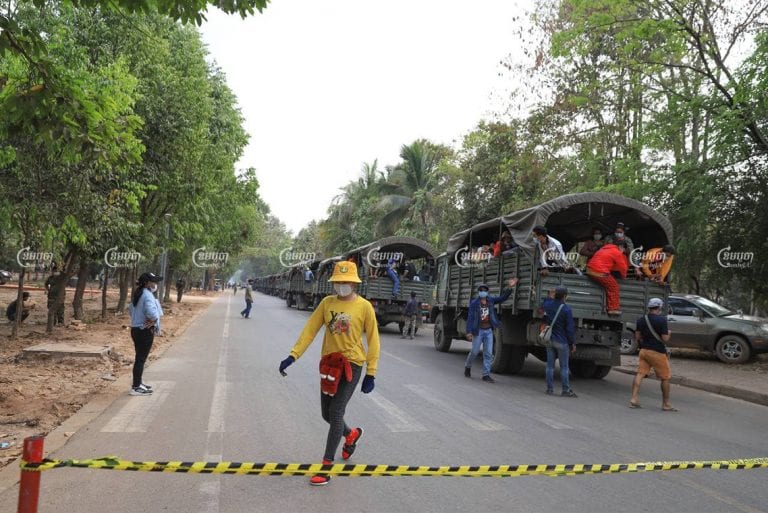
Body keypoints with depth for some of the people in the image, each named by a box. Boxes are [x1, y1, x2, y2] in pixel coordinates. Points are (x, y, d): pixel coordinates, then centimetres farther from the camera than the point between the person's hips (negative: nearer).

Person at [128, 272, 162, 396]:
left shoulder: (137, 294, 11)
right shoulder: (147, 295, -20)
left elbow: (131, 309, 24)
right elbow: (151, 312, -34)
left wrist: (138, 319, 13)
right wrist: (154, 320, -15)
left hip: (136, 329, 10)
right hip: (145, 331, -10)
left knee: (139, 358, 19)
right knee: (141, 359, -2)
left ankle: (138, 383, 31)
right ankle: (136, 387, 4)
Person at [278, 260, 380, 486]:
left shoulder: (364, 306, -9)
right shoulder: (327, 302, 1)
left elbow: (373, 339, -5)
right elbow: (310, 329, 1)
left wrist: (371, 373, -7)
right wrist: (293, 355, -7)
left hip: (351, 365, -5)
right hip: (329, 363, 5)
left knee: (336, 414, -6)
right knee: (327, 414, 14)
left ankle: (327, 465, 8)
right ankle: (352, 434, 45)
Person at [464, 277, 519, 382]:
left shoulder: (490, 300, 6)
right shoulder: (474, 303, -8)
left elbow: (503, 297, 2)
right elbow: (470, 317, -12)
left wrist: (510, 287, -13)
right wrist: (469, 332, -18)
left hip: (489, 330, 4)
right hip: (478, 331, -4)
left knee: (488, 353, 2)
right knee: (474, 351, 4)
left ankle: (486, 375, 7)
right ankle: (467, 367, 31)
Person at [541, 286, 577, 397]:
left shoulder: (548, 305, -1)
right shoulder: (567, 309, -16)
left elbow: (542, 306, 27)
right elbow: (570, 328, -13)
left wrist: (550, 297, 31)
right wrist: (573, 343, -5)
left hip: (550, 340, 5)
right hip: (562, 342, -5)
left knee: (550, 365, 9)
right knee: (564, 367, 2)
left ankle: (550, 389, 13)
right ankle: (566, 390, 6)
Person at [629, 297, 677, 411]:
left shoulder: (641, 320, 6)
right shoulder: (662, 320, -13)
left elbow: (637, 337, 9)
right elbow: (665, 339, -13)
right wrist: (669, 333, 7)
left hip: (643, 350, 5)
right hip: (657, 352, -5)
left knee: (640, 374, 5)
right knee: (665, 377, 7)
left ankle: (633, 399, -1)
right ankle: (666, 404, 13)